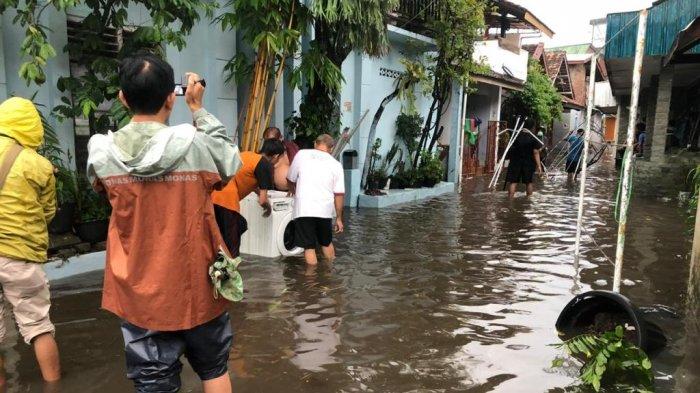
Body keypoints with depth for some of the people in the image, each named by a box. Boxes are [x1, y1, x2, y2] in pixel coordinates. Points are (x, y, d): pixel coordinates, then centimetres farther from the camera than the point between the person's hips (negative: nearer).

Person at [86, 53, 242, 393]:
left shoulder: (101, 152, -8)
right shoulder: (197, 145, -17)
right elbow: (231, 161, 4)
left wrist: (136, 102, 11)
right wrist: (197, 108, 7)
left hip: (139, 294, 2)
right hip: (196, 287, -1)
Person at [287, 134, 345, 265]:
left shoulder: (302, 154, 4)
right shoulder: (336, 164, 6)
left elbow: (290, 179, 15)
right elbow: (339, 194, 3)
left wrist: (293, 191, 37)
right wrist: (339, 218, 12)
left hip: (304, 209, -2)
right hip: (325, 210, 2)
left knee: (309, 247, 5)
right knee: (327, 243, 23)